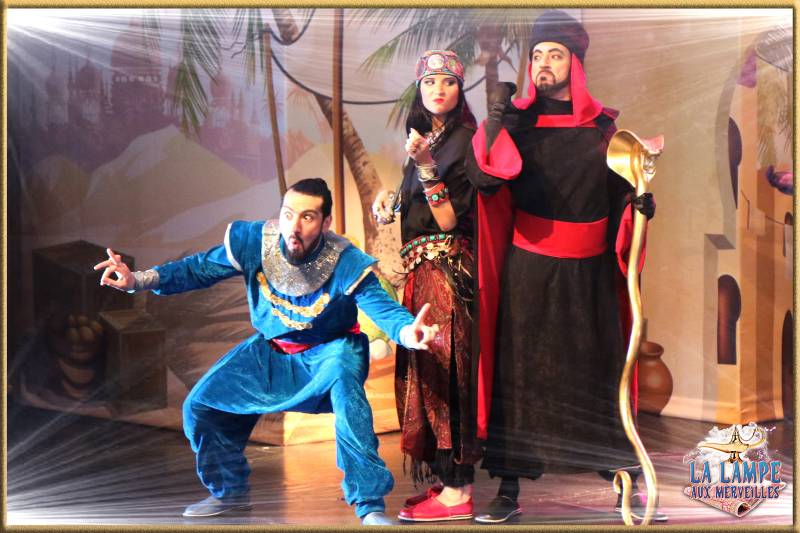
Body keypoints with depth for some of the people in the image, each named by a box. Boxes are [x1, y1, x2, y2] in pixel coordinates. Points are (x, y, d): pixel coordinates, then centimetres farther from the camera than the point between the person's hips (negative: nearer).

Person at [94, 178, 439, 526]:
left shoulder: (347, 265, -28)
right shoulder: (253, 242, -19)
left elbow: (384, 308, -37)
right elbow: (198, 269, -8)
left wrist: (409, 333, -61)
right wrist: (138, 280, -21)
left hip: (329, 350, -4)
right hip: (270, 351, 5)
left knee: (342, 377, -39)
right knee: (201, 407, 1)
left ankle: (370, 505, -32)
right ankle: (231, 491, 30)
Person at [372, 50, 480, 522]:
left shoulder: (463, 140, -9)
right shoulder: (425, 137, 16)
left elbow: (449, 220, -17)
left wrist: (426, 167, -25)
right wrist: (391, 200, 7)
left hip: (446, 270, -9)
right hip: (422, 270, 9)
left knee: (444, 372, -7)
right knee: (426, 372, 10)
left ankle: (456, 492, -1)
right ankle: (446, 480, 18)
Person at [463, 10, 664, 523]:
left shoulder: (605, 125, 7)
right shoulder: (517, 119, 3)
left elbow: (622, 191, 11)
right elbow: (484, 177, -12)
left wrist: (640, 201, -10)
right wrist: (495, 120, -24)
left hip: (589, 273, 1)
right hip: (529, 270, -1)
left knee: (599, 368, 2)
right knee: (520, 371, -1)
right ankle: (510, 488, 5)